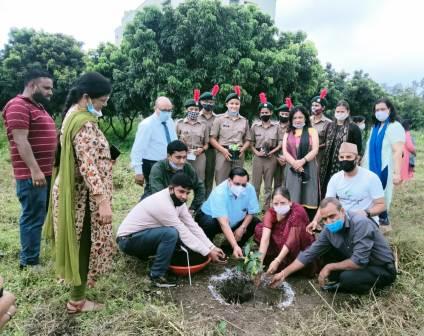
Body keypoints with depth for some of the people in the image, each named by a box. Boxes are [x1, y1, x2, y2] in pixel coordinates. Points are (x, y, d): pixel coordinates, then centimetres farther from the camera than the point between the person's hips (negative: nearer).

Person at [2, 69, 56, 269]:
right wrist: (34, 170, -23)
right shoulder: (18, 106, -11)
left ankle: (29, 255, 27)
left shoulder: (38, 107, 20)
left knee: (38, 215, 15)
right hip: (31, 174, -10)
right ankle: (29, 262, 7)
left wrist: (45, 169, 22)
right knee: (33, 217, -3)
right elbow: (21, 141, -19)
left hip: (45, 172, 10)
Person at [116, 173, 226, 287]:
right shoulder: (162, 204, -28)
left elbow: (193, 227, -3)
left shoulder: (178, 201, -2)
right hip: (128, 240, -9)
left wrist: (212, 248, -11)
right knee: (172, 234, -29)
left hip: (142, 235, 9)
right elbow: (184, 234, -26)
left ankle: (142, 251, 16)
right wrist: (208, 253, -22)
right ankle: (157, 275, -12)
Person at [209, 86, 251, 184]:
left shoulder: (244, 121, 12)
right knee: (221, 183, -1)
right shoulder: (219, 119, 4)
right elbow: (212, 139, 0)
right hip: (223, 154, -3)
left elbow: (247, 140, 15)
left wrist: (242, 149, -5)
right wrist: (223, 150, -11)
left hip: (239, 155, 3)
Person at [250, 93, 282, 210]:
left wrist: (272, 152, -11)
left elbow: (280, 143, 2)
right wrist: (256, 152, -12)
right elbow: (251, 143, 3)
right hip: (258, 157, 0)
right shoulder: (255, 126, 3)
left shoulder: (276, 127, 2)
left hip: (271, 158, 0)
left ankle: (267, 207, 18)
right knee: (255, 184, 3)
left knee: (268, 185, 9)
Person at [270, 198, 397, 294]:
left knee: (347, 278, -31)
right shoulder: (329, 230, -9)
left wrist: (329, 267, -20)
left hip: (383, 269, -6)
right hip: (359, 263, 6)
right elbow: (309, 253, -4)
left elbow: (359, 261, -33)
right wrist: (284, 273, -7)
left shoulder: (360, 223, -30)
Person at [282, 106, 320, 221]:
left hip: (308, 169, -2)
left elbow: (315, 150, -3)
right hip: (292, 169, 2)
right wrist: (294, 163, -14)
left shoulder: (312, 131, 10)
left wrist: (302, 161, -17)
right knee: (293, 199, 0)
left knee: (309, 198, -4)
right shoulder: (288, 133, 15)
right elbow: (285, 151, 2)